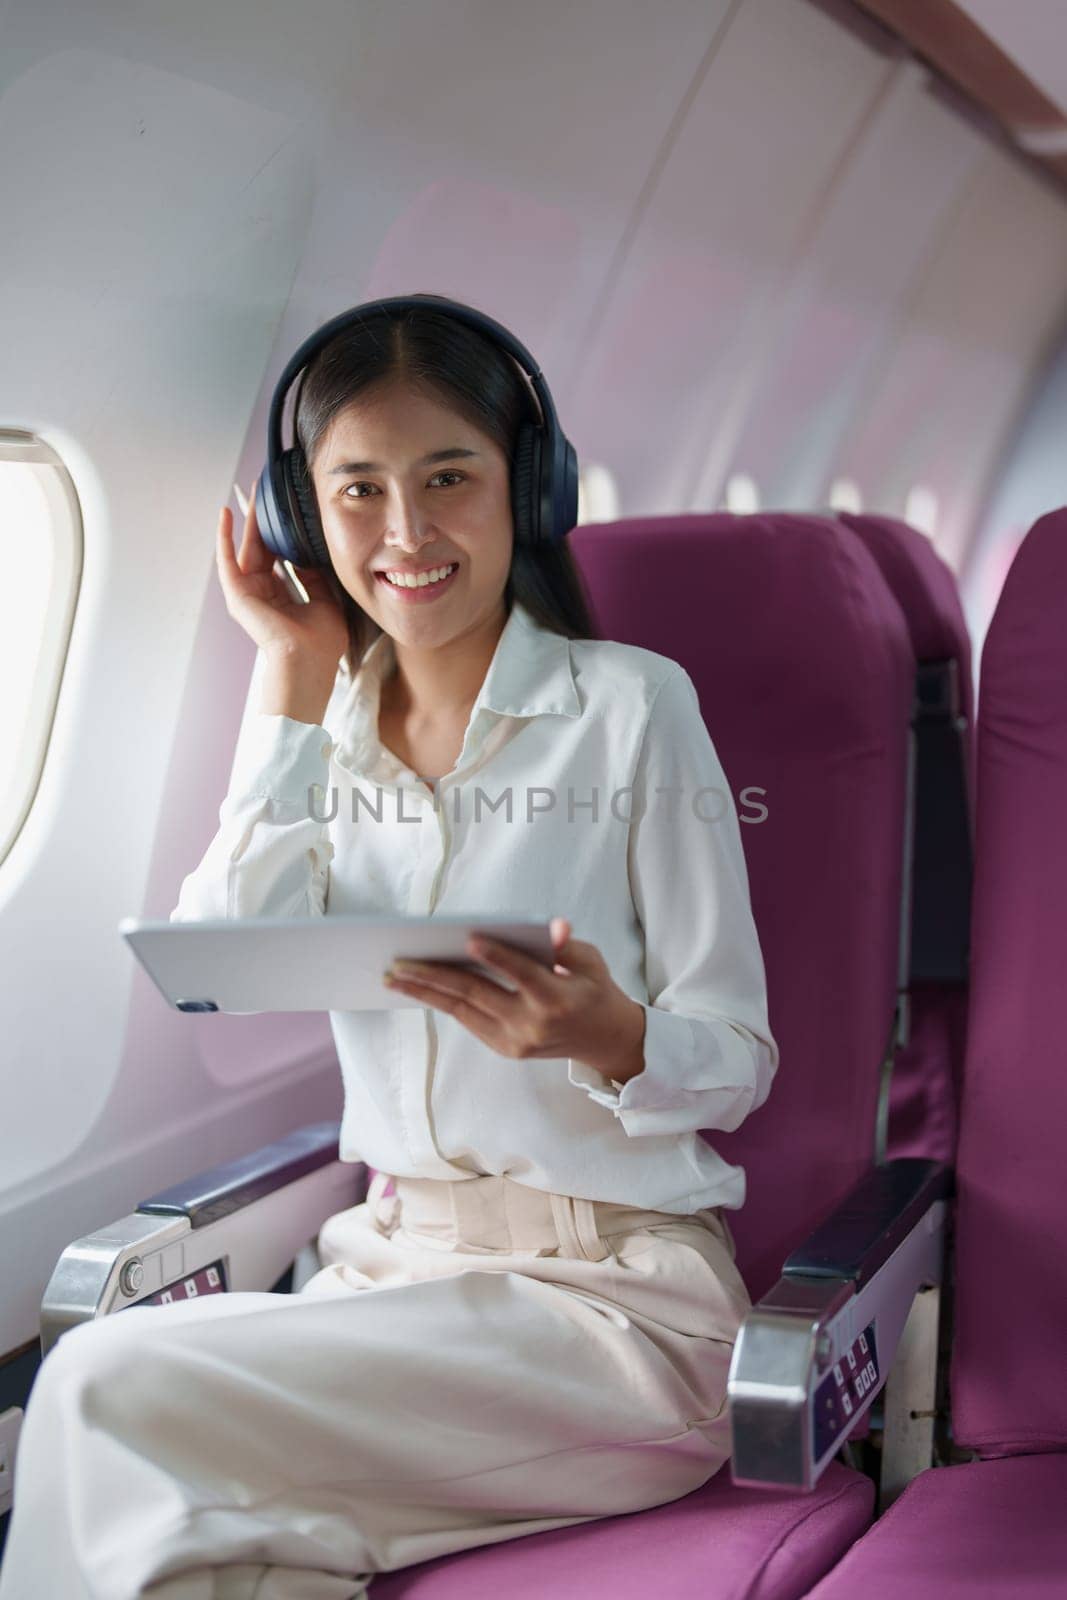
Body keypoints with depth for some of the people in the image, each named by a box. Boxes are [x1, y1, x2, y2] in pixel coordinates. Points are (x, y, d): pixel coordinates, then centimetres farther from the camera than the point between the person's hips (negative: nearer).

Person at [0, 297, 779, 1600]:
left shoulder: (629, 703, -4)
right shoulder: (332, 731, 10)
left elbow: (738, 1060, -4)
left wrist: (611, 1038, -26)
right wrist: (295, 680, -4)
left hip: (614, 1293, -4)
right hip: (392, 1266, 4)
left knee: (109, 1392, -21)